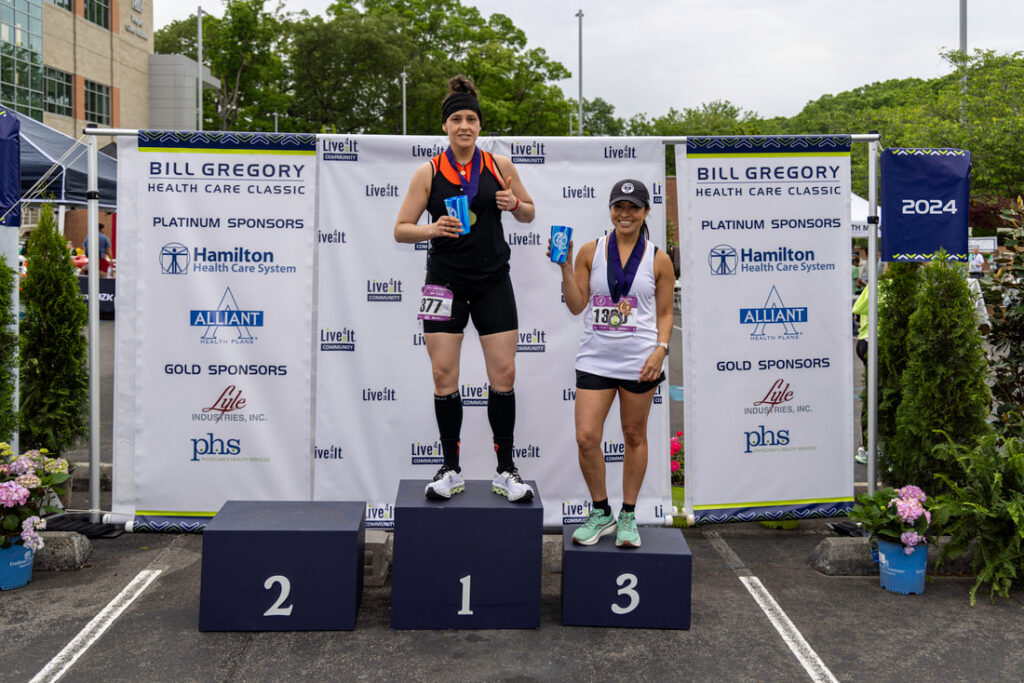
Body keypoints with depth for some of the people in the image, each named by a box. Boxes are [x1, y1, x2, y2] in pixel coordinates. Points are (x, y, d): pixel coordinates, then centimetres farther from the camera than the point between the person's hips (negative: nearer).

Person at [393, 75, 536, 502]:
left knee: (503, 374, -1)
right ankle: (451, 470, 12)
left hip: (493, 280, 1)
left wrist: (515, 204, -9)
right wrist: (433, 228, -18)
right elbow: (401, 229, 2)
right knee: (444, 376, -1)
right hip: (446, 280, -1)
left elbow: (528, 214, 13)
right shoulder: (428, 172, 0)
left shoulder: (500, 166, 4)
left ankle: (506, 471, 11)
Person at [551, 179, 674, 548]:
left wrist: (661, 349, -9)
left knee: (634, 437, 10)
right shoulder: (590, 251, 3)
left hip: (639, 361, -1)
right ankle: (601, 513, 17)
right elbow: (576, 306, 3)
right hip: (595, 360, 1)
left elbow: (665, 313, 6)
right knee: (586, 437, -5)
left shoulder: (658, 260, 2)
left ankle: (628, 515, 26)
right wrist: (565, 265, -7)